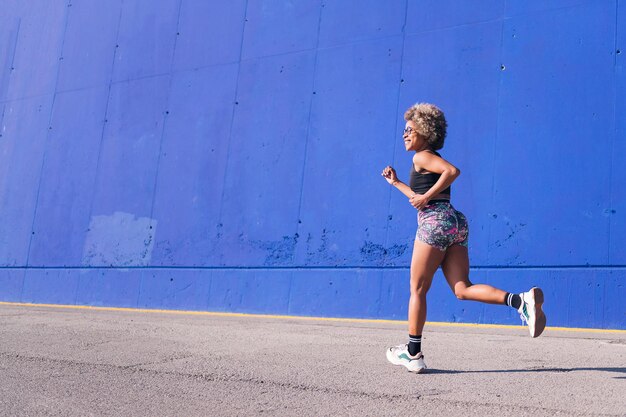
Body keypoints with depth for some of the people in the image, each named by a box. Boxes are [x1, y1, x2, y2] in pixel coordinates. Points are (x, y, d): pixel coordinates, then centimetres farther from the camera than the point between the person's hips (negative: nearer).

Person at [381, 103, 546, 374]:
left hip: (435, 222, -9)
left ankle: (413, 353, 9)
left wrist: (426, 197, -15)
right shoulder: (432, 161, 26)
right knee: (462, 289, -1)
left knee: (417, 290, 2)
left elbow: (453, 170, -20)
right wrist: (395, 183, 37)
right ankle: (521, 300, -21)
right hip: (455, 223, 9)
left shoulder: (422, 157, -2)